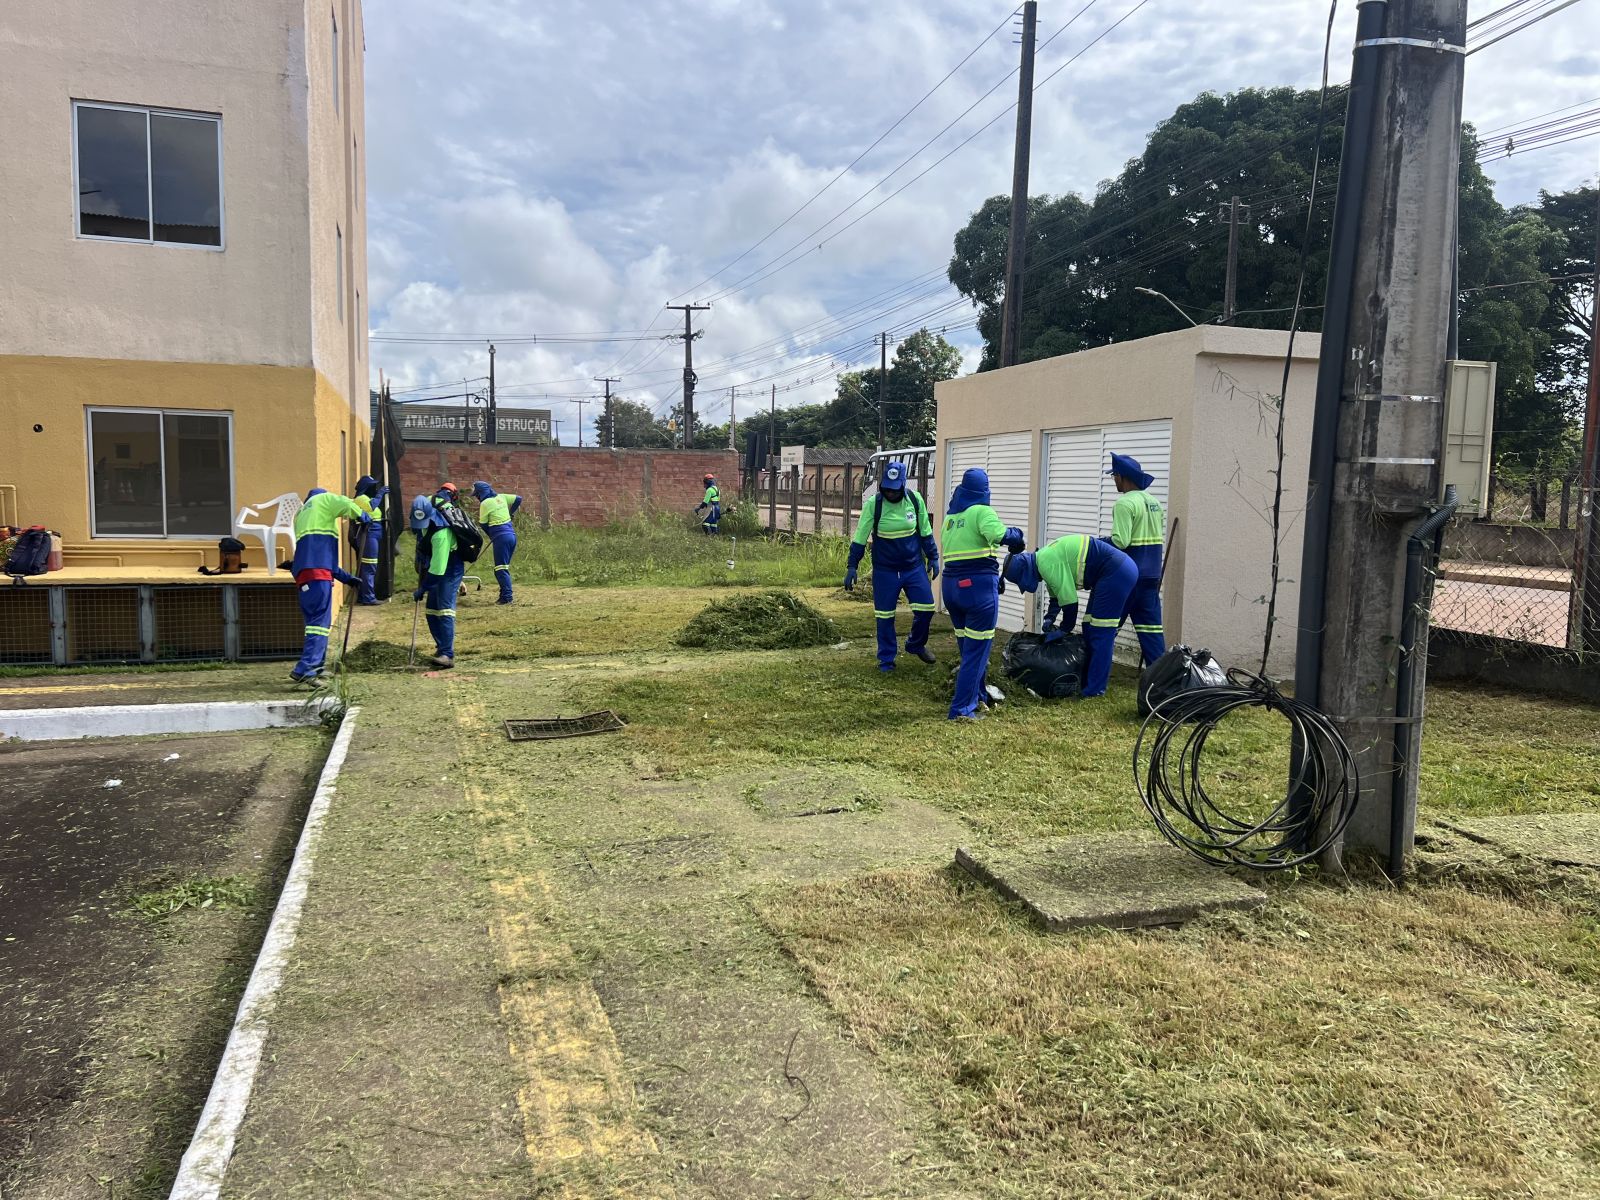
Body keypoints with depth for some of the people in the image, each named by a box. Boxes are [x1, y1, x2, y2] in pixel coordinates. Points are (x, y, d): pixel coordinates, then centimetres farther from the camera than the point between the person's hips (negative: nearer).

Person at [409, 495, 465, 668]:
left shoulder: (440, 534, -34)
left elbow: (438, 568, -32)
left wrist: (422, 589, -26)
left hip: (449, 570, -9)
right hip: (435, 569, 9)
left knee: (445, 610, -19)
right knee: (431, 611, 11)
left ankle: (448, 655, -25)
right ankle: (442, 648, 22)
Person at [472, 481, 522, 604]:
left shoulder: (485, 503, -8)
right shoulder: (501, 497, 12)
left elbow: (483, 524, -2)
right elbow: (518, 499, 19)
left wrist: (492, 536, 14)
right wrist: (510, 513, 26)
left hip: (501, 537, -8)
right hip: (511, 534, 8)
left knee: (501, 569, -7)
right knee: (504, 568, 14)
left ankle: (506, 597, -12)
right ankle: (505, 595, 15)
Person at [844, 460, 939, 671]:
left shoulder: (915, 500, -6)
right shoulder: (873, 504, -14)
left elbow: (925, 532, 7)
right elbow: (860, 537, -8)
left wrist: (933, 558, 9)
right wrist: (852, 567, -10)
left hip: (914, 567, 2)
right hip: (885, 571, -2)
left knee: (926, 608, 0)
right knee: (885, 616, 5)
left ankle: (916, 645, 26)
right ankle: (886, 658, 22)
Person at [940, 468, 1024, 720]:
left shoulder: (950, 517, 15)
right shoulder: (981, 512, -7)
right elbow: (998, 534, -25)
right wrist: (1016, 535, -6)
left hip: (951, 585, 7)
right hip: (979, 586, -7)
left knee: (968, 647, 20)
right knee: (978, 650, -1)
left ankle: (975, 697, 30)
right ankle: (962, 709, -2)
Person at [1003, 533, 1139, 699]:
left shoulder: (1047, 563, -20)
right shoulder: (1046, 557, 12)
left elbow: (1069, 601, -16)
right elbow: (1057, 596, 22)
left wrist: (1064, 629, -1)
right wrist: (1050, 618, 6)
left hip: (1116, 573, -11)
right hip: (1121, 571, 11)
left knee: (1100, 633, -8)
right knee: (1090, 630, 15)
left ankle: (1095, 689, -3)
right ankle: (1088, 681, 21)